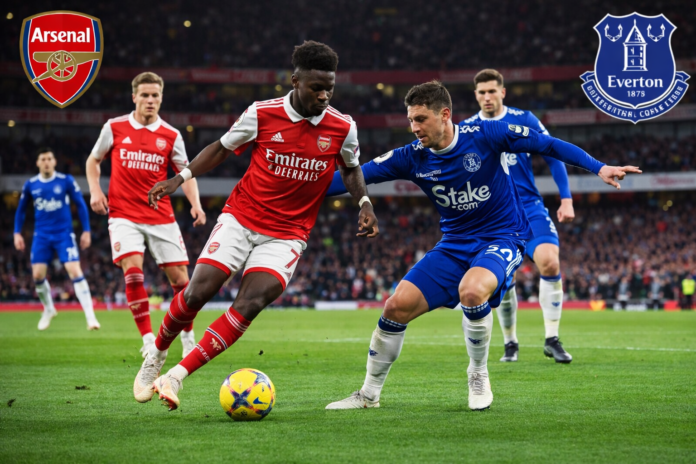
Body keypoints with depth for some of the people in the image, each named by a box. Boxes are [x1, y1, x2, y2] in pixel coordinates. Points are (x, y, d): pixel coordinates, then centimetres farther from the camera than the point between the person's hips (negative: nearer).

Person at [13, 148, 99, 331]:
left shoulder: (66, 180, -3)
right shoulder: (30, 185, 4)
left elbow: (81, 205, 2)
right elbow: (21, 209, 16)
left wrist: (86, 231, -1)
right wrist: (17, 233, 9)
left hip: (64, 233, -3)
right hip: (41, 235, 3)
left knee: (75, 271, -15)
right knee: (37, 275, -4)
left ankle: (90, 316, -15)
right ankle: (48, 309, 24)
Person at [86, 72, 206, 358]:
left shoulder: (171, 136, 5)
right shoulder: (115, 128, 4)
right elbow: (93, 161, 16)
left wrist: (195, 204, -9)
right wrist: (95, 190, 0)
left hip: (161, 217, 2)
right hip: (123, 214, -1)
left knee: (179, 277, -1)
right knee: (133, 269, -21)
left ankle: (188, 339, 18)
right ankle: (148, 340, -15)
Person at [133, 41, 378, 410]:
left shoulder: (343, 128, -5)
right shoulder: (261, 114, -8)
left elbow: (351, 169, 15)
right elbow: (222, 148, 8)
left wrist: (364, 201, -2)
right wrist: (181, 177, -1)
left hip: (287, 236, 0)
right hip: (240, 218, 0)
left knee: (251, 303, -20)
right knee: (198, 292, -12)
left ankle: (176, 376, -15)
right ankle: (156, 355, 16)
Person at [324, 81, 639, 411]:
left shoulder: (485, 134, -16)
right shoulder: (412, 157, -5)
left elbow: (547, 145, -11)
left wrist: (598, 168, -18)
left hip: (502, 238, -5)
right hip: (454, 245, 5)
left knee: (471, 291, -35)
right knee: (397, 306, -9)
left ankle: (479, 376, -9)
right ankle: (369, 394, 10)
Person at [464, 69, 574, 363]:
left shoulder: (524, 120, 1)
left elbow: (553, 156, 5)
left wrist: (566, 199, -2)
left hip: (529, 207, 0)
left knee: (549, 262, -20)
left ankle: (552, 340, -10)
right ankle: (510, 344, 19)